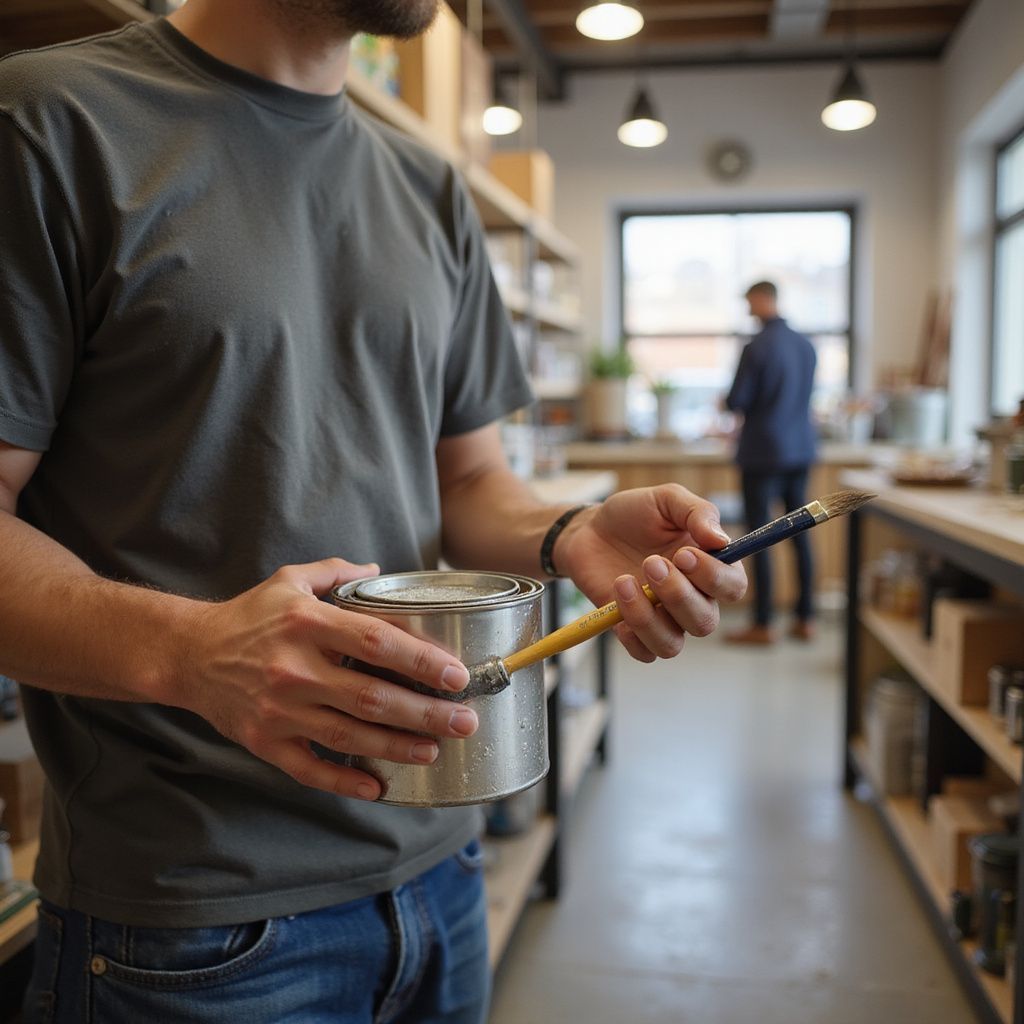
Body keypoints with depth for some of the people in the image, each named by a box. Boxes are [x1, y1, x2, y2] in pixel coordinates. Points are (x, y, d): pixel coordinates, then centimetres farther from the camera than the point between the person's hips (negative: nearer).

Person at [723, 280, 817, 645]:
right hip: (801, 450, 7)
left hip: (764, 453, -7)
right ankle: (805, 619, 16)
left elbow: (736, 401, -14)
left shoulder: (757, 347, -16)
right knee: (799, 535, 11)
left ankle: (763, 625, 5)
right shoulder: (805, 345, 6)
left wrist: (728, 400, 9)